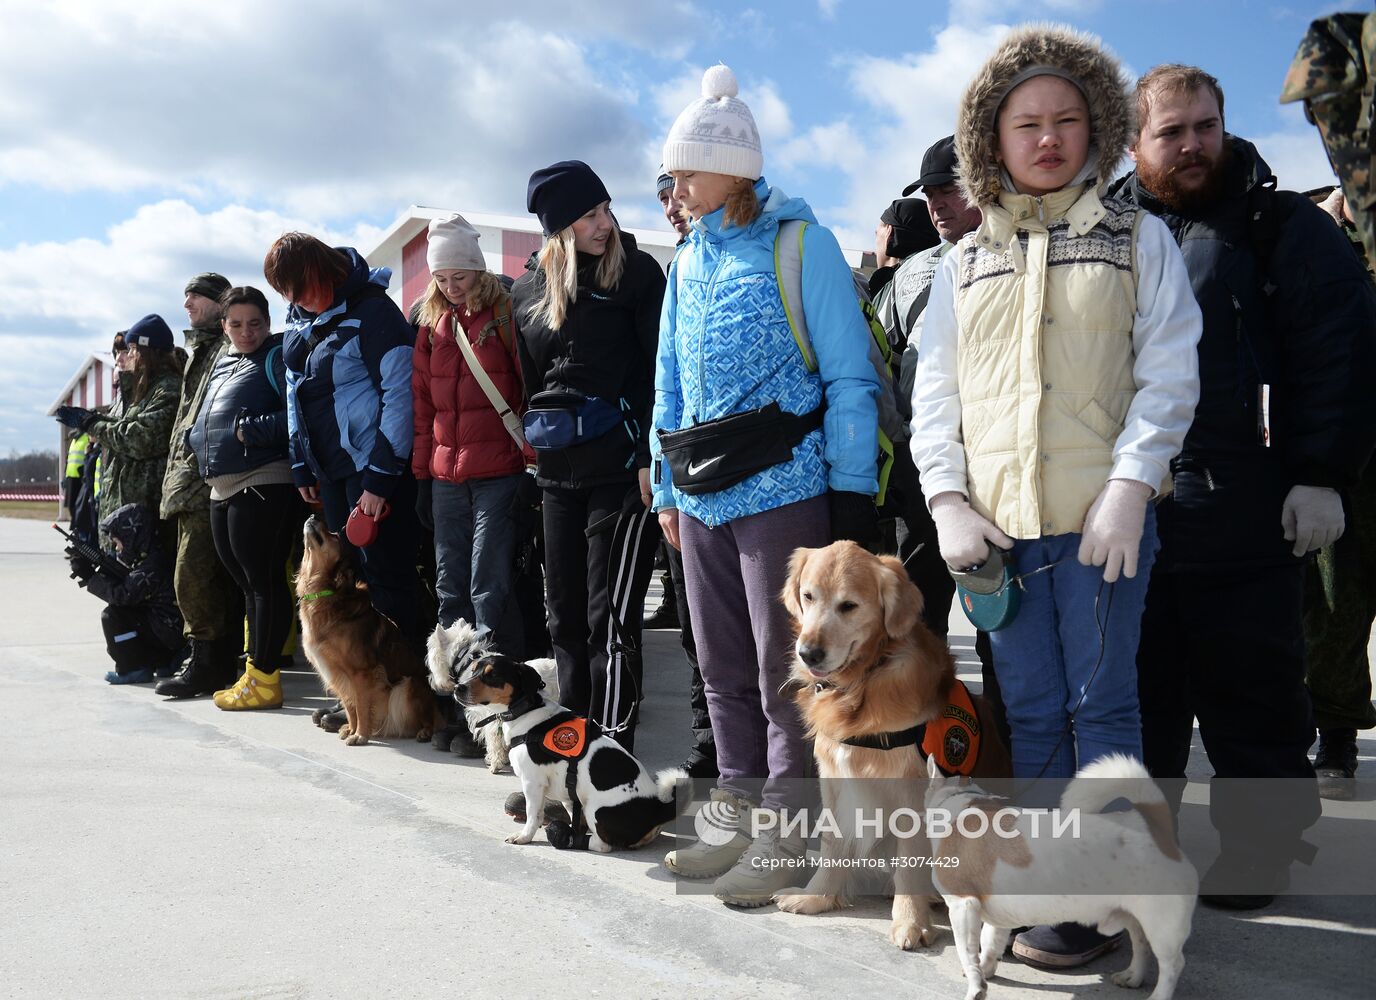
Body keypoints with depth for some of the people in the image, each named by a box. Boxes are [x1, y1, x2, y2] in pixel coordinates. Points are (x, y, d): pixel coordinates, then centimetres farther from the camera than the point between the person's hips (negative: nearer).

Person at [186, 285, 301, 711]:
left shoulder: (277, 357, -5)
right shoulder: (222, 364, 21)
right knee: (245, 581, 14)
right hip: (222, 488, 9)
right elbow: (205, 423, 31)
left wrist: (249, 430, -16)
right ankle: (259, 664, 22)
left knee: (263, 579, -6)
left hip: (262, 483, -9)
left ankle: (264, 679, -1)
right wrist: (199, 440, 11)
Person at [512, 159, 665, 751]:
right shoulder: (528, 290, 12)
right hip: (558, 473, 6)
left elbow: (659, 367, -7)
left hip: (621, 466, -5)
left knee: (611, 617, -7)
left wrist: (651, 456, -14)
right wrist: (536, 448, 15)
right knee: (565, 616, 10)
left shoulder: (635, 270, -2)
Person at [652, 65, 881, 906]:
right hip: (703, 496, 7)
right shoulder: (690, 260, 14)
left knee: (783, 670, 2)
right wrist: (668, 487, 14)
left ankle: (784, 832, 15)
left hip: (782, 489, -7)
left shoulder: (801, 243, -5)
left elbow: (849, 374, -7)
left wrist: (853, 488, -12)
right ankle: (741, 816, 28)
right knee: (724, 668, 14)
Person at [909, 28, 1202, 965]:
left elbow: (1169, 374, 0)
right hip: (996, 525, 3)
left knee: (1102, 703, 2)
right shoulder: (965, 263, 14)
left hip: (1101, 517, -2)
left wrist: (1129, 487, -12)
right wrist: (948, 499, -1)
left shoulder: (1138, 238, 7)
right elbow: (935, 389, 11)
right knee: (1030, 710, 9)